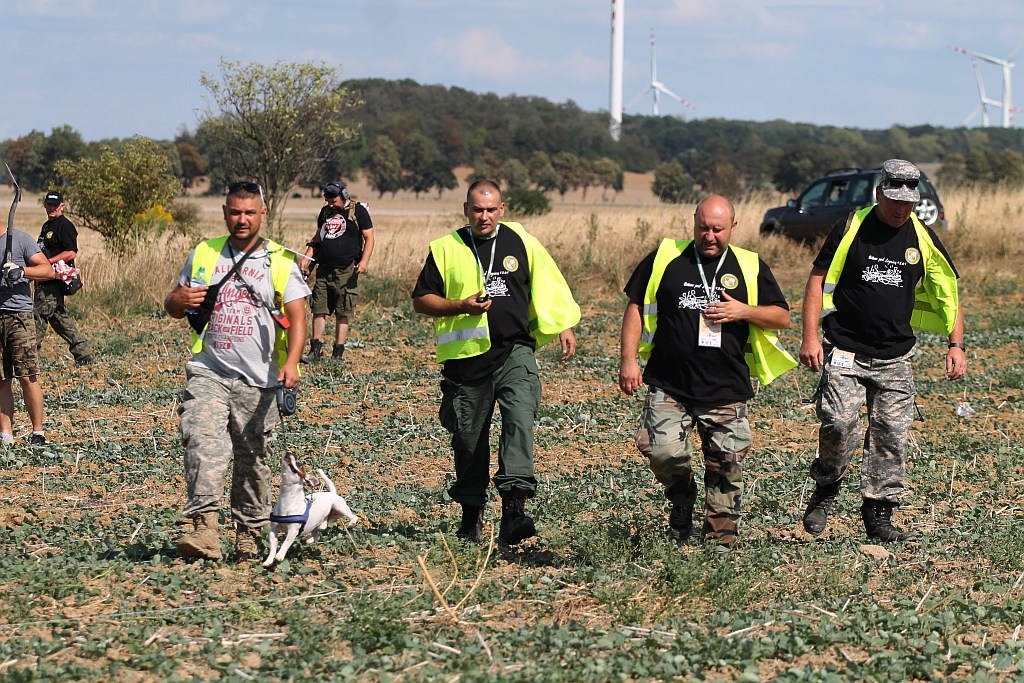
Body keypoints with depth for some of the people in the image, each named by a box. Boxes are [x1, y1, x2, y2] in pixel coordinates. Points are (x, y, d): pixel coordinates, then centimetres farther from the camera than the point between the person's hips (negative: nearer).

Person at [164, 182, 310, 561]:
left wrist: (291, 362, -20)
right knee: (203, 443, -20)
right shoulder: (204, 254, 12)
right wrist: (180, 300, -6)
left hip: (258, 380, 0)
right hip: (208, 371, 0)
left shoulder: (281, 262, 5)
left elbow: (297, 317, -3)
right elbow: (173, 306, 20)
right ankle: (203, 530, -29)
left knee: (254, 460, 5)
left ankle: (248, 536, 17)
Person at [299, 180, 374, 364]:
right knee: (319, 310, 2)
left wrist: (364, 261, -16)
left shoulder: (358, 211, -1)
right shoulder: (326, 211, 15)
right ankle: (315, 351, 4)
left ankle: (338, 354, 2)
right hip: (324, 269, 5)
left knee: (342, 314, -2)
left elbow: (369, 238, -3)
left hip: (346, 271, -5)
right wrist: (307, 258, 12)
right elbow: (317, 237, 24)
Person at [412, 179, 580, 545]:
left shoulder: (521, 241, 7)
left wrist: (563, 326, 14)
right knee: (468, 437, 8)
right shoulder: (445, 248, 4)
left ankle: (514, 508, -30)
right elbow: (421, 300, 6)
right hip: (466, 358, 1)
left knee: (520, 419, -21)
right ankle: (471, 514, 25)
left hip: (515, 353, -1)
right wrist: (461, 306, -10)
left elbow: (548, 285, 18)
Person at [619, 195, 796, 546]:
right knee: (661, 450, -18)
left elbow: (782, 317, 10)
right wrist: (629, 360, 2)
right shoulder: (665, 259, 5)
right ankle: (682, 497, 12)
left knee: (726, 469, 1)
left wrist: (744, 312, -9)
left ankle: (719, 538, 14)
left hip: (726, 390, 1)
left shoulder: (751, 267, 7)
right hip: (669, 385, -1)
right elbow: (636, 307, 10)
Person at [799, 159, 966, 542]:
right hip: (845, 352, -3)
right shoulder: (852, 228, -3)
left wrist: (956, 345, 0)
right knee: (840, 423, -19)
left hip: (895, 359, 3)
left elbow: (948, 295, 12)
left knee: (892, 435, 0)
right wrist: (810, 337, -7)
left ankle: (879, 516, 11)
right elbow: (818, 279, 1)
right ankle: (825, 489, 5)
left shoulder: (923, 240, 5)